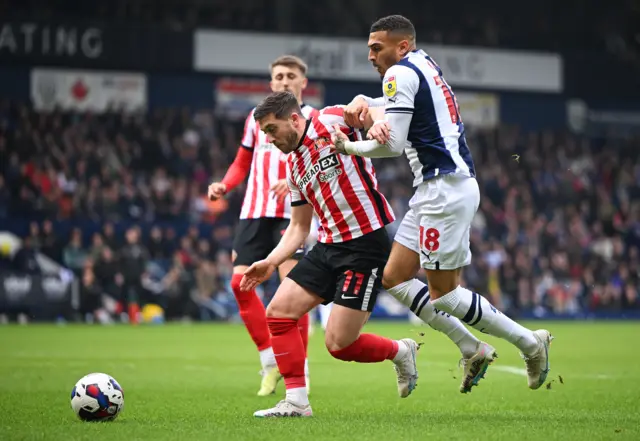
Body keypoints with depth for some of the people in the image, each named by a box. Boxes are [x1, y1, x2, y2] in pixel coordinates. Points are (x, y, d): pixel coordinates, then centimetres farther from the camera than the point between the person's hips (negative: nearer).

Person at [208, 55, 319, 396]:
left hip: (292, 212, -5)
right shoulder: (256, 118, 18)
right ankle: (270, 361, 9)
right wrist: (224, 185, 5)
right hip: (254, 212, 5)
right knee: (240, 281, -4)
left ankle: (299, 366, -7)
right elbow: (242, 163, 25)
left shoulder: (311, 118, 3)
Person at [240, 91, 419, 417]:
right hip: (329, 246, 9)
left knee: (339, 345, -10)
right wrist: (271, 262, 9)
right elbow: (299, 227, 21)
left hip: (365, 244, -9)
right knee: (278, 312, -3)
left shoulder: (330, 121, -7)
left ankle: (400, 351, 18)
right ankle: (296, 400, 3)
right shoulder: (294, 165, 15)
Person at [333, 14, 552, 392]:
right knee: (395, 278, 9)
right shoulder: (424, 64, 17)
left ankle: (529, 342, 3)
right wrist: (364, 103, 5)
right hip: (437, 189, 10)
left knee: (442, 293, -5)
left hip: (445, 189, -10)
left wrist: (348, 147, -2)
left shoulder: (401, 73, -11)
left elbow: (392, 145, -16)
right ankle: (473, 350, 8)